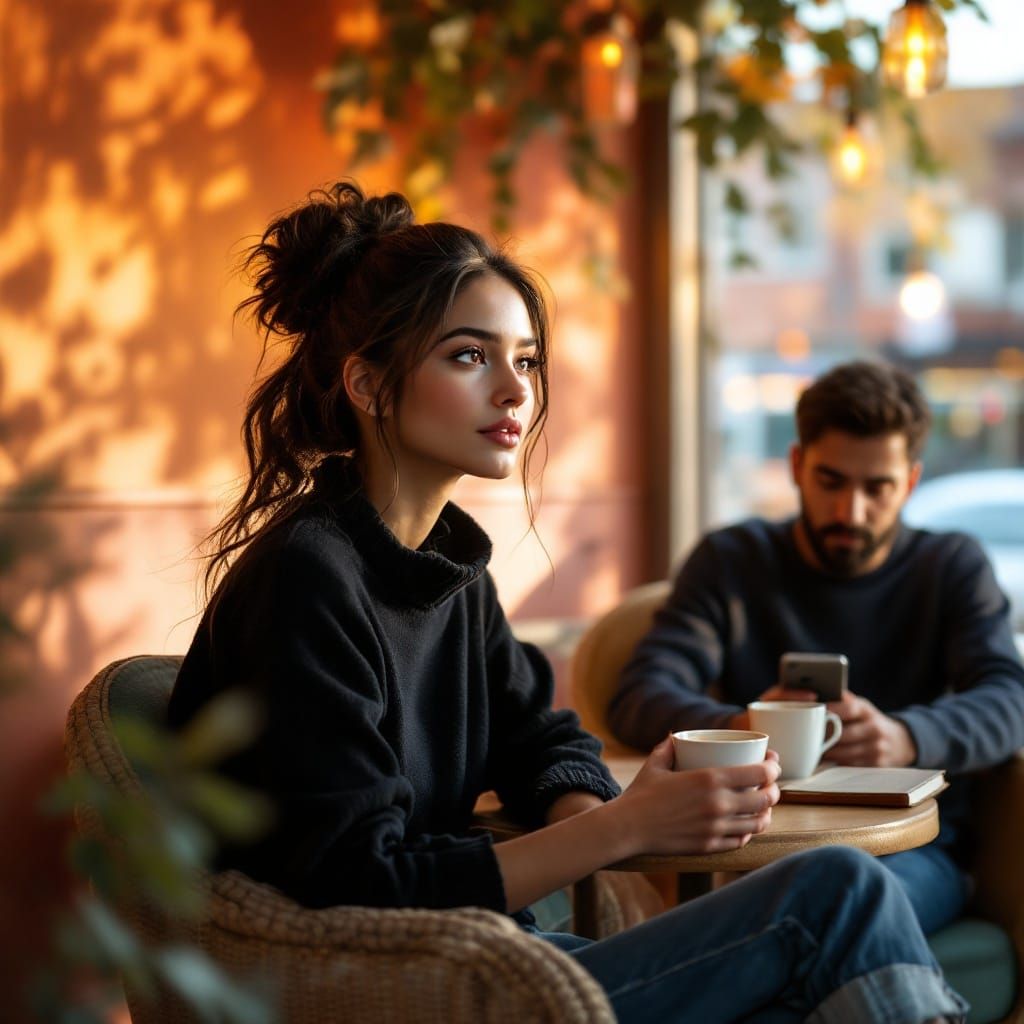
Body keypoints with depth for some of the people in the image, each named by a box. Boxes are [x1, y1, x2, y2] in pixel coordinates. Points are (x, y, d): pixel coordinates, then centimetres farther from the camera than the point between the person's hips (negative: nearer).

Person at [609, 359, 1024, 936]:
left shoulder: (953, 566, 12)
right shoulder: (732, 561, 11)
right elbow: (640, 699, -3)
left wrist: (905, 737, -29)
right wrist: (737, 727, -27)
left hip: (914, 846, 0)